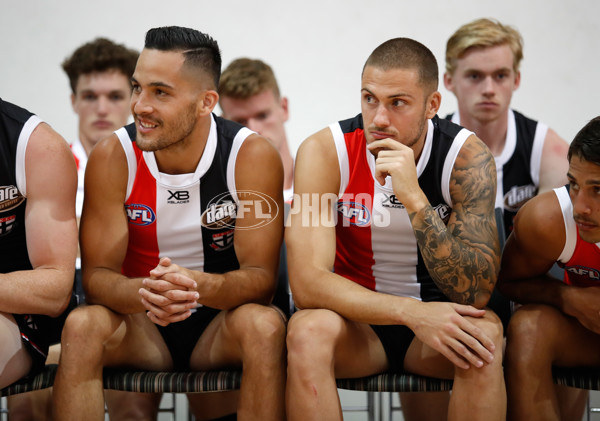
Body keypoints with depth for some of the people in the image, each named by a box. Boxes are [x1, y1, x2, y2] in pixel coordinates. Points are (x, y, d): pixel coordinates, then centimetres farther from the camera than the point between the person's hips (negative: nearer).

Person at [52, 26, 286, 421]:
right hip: (141, 326, 1)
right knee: (82, 326, -29)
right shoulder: (113, 157, -11)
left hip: (222, 320, -1)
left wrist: (200, 285, -40)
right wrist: (142, 295, -37)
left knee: (265, 326, -33)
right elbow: (97, 272, -12)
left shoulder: (253, 156, -15)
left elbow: (261, 276, -17)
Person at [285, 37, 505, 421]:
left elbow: (475, 293, -23)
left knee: (485, 334, -32)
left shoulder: (467, 156, -16)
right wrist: (412, 312, -35)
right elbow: (306, 282, -23)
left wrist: (413, 198, -34)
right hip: (355, 319, 0)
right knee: (308, 332, -33)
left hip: (436, 317, 1)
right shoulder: (325, 152, -15)